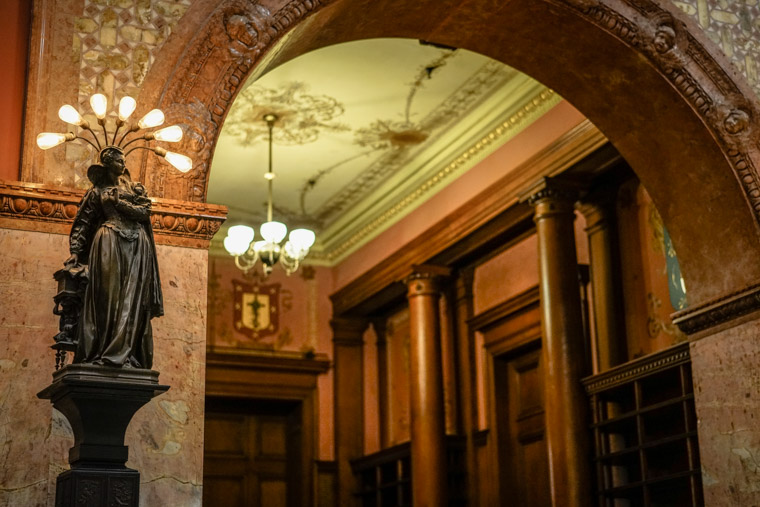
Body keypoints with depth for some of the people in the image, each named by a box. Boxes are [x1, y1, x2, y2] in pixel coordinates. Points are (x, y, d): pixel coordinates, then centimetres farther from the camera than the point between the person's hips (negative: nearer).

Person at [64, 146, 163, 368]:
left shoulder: (136, 189, 21)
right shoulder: (97, 191, 14)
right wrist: (75, 251, -5)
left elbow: (144, 211, 4)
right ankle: (99, 353, -15)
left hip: (136, 247, 2)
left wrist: (118, 202, -3)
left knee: (131, 298, -9)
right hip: (109, 244, -2)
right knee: (108, 295, -12)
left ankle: (123, 354, -16)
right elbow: (82, 223, 6)